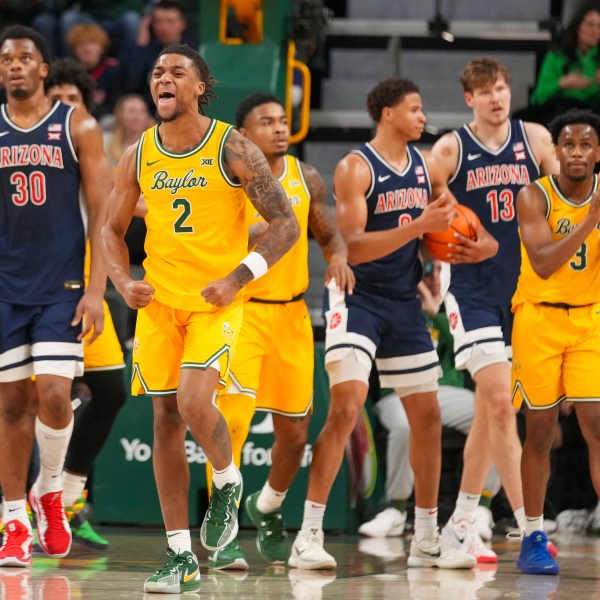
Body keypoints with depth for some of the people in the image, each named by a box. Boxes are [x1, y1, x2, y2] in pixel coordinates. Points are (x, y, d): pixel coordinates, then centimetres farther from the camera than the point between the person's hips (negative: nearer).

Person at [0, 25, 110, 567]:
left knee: (53, 395, -13)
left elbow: (100, 212, -1)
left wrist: (97, 289, -9)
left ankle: (49, 490, 14)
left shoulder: (77, 126, 0)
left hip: (62, 285, -2)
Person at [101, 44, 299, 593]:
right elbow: (113, 228, 16)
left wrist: (238, 279, -17)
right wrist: (123, 282, -2)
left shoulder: (233, 150, -9)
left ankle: (227, 483, 10)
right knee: (166, 419, 2)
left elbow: (286, 224, -7)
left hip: (217, 301, -5)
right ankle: (181, 558, 8)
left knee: (194, 402, -24)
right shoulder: (138, 156, 4)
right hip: (159, 300, 5)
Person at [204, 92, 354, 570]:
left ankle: (267, 508, 38)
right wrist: (258, 231, -27)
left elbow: (329, 232, 14)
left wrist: (338, 256, -8)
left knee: (295, 432, 10)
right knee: (233, 419, -20)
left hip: (291, 314, 5)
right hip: (240, 311, -5)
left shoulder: (305, 177, 4)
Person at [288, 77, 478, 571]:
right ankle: (309, 536, -18)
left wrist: (447, 220, 2)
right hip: (357, 299, -7)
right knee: (346, 407, -20)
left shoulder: (426, 167, 8)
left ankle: (427, 540, 21)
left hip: (404, 302, 7)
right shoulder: (356, 169, -13)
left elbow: (449, 210, 26)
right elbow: (352, 247, -22)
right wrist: (418, 226, -27)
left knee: (427, 415, 9)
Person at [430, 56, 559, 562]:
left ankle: (462, 523, 21)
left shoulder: (535, 139, 5)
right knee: (500, 404, -14)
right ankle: (530, 529, -16)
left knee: (489, 408, 10)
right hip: (473, 290, -4)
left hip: (524, 288, 4)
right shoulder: (450, 150, -2)